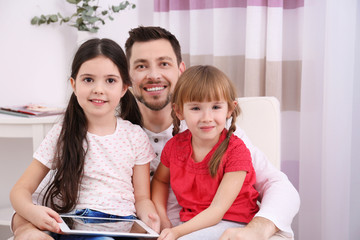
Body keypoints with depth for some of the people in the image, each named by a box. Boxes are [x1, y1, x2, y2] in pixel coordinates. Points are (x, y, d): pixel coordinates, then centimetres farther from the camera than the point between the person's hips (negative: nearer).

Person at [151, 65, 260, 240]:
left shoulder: (236, 151, -14)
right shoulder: (175, 145, -1)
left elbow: (217, 209, -19)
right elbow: (159, 180, 20)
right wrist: (161, 217, 3)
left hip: (232, 224, -4)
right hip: (193, 224, 5)